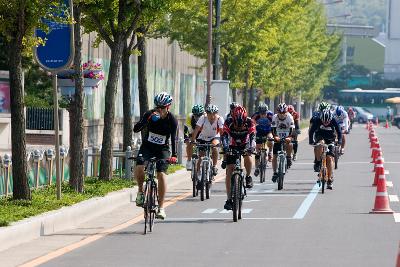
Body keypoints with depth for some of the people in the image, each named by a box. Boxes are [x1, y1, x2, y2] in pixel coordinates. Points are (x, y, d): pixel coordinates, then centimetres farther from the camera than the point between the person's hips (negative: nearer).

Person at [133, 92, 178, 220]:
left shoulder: (172, 120, -15)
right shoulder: (149, 114, -14)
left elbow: (173, 138, -25)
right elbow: (136, 129, -23)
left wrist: (174, 155, -39)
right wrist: (148, 119, -38)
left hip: (162, 149, -1)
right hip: (147, 147, 1)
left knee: (161, 174, -17)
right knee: (139, 168, -26)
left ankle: (161, 207, -8)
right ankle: (140, 190, 3)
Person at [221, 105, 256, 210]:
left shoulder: (249, 122, -22)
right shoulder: (228, 122, -23)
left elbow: (252, 136, -30)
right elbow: (224, 136, -30)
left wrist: (251, 147, -48)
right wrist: (225, 147, -49)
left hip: (245, 145, 0)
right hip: (232, 146, 0)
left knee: (247, 157, -34)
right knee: (229, 171, -10)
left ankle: (248, 177, -4)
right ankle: (229, 199, -8)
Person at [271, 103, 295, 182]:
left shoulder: (289, 117, -16)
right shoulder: (275, 117, -14)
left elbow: (291, 129, -24)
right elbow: (273, 129, -22)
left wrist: (289, 137, -42)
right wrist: (275, 136, -41)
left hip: (286, 137, -1)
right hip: (278, 138, 1)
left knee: (289, 145, -35)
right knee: (275, 156, -4)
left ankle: (288, 157, -9)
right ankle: (275, 173, 6)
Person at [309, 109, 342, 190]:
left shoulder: (333, 122, -22)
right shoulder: (317, 121, -22)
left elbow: (339, 132, -19)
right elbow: (311, 131, -21)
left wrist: (339, 141, -34)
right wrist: (311, 141, -35)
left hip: (330, 139, 0)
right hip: (320, 137, 0)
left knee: (329, 158, -12)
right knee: (320, 144, -37)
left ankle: (329, 180, -6)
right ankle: (318, 162, -19)